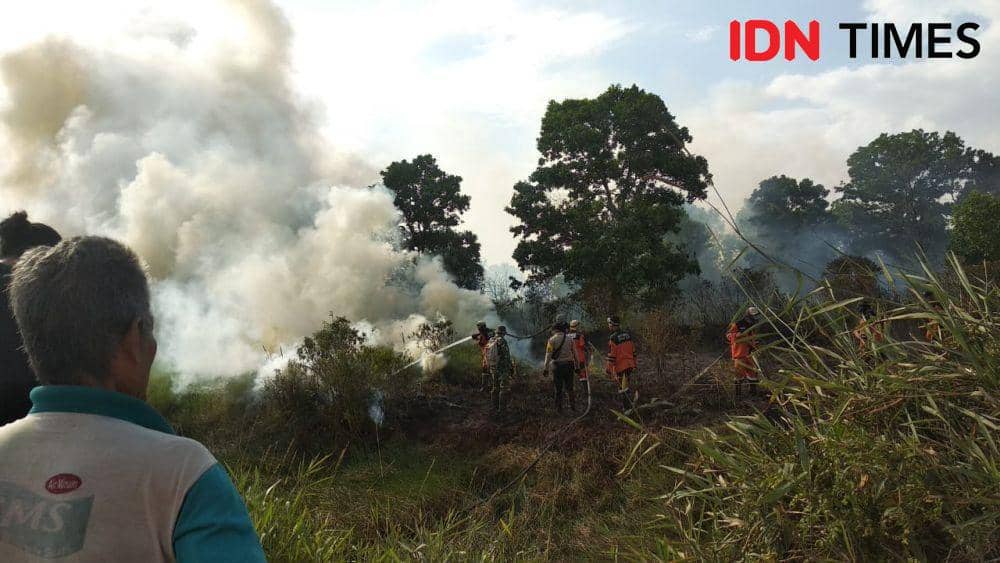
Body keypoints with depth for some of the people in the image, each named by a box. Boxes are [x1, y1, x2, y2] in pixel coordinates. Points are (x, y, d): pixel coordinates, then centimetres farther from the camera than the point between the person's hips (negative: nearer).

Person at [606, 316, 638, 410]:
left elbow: (611, 354, -15)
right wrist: (635, 363, 21)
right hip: (630, 365, 6)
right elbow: (633, 350, 13)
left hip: (620, 366, -6)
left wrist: (609, 368, -10)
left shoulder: (613, 337, -14)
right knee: (631, 384, 20)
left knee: (623, 388, 2)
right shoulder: (627, 334, 7)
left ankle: (626, 408, 7)